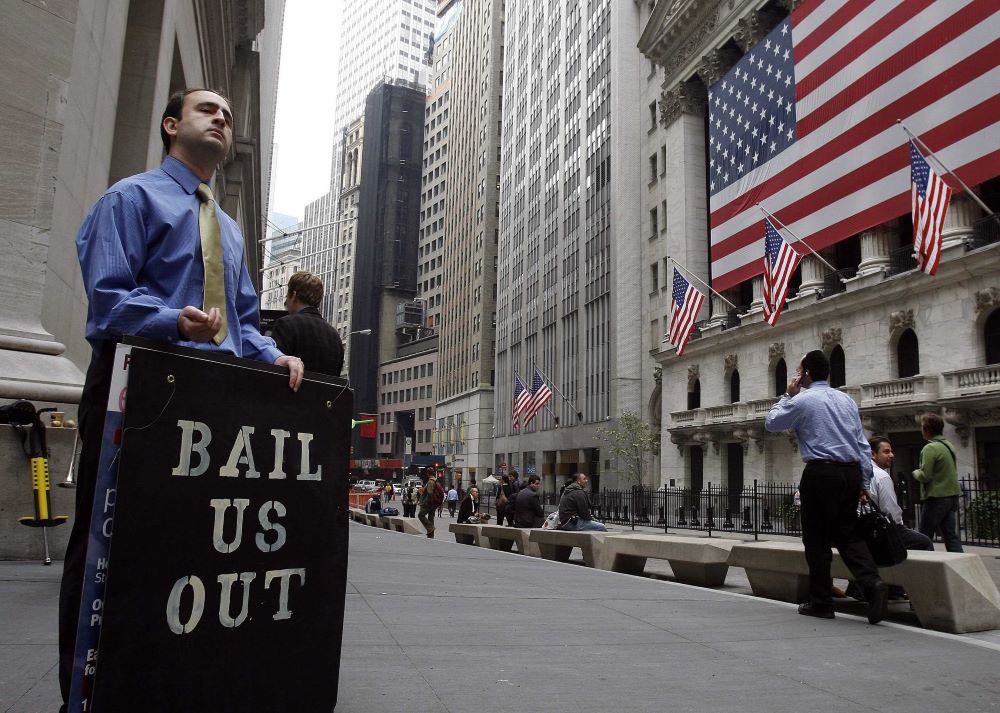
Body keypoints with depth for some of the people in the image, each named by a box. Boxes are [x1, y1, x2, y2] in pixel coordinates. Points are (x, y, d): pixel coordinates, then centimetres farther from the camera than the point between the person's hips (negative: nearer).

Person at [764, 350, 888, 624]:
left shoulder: (802, 400, -5)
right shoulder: (846, 399, 14)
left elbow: (771, 423, 8)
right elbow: (863, 443, 14)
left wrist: (787, 395, 16)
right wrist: (864, 482, 16)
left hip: (821, 472, -6)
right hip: (851, 472, 6)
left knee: (816, 539, 5)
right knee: (848, 534, 14)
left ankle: (821, 603, 11)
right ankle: (872, 583, -9)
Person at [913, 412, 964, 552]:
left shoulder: (930, 448, -16)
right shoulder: (949, 445, 11)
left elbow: (925, 476, -20)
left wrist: (916, 473, 0)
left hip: (936, 498, -8)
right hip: (952, 495, 8)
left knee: (924, 538, 2)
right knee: (951, 536, 8)